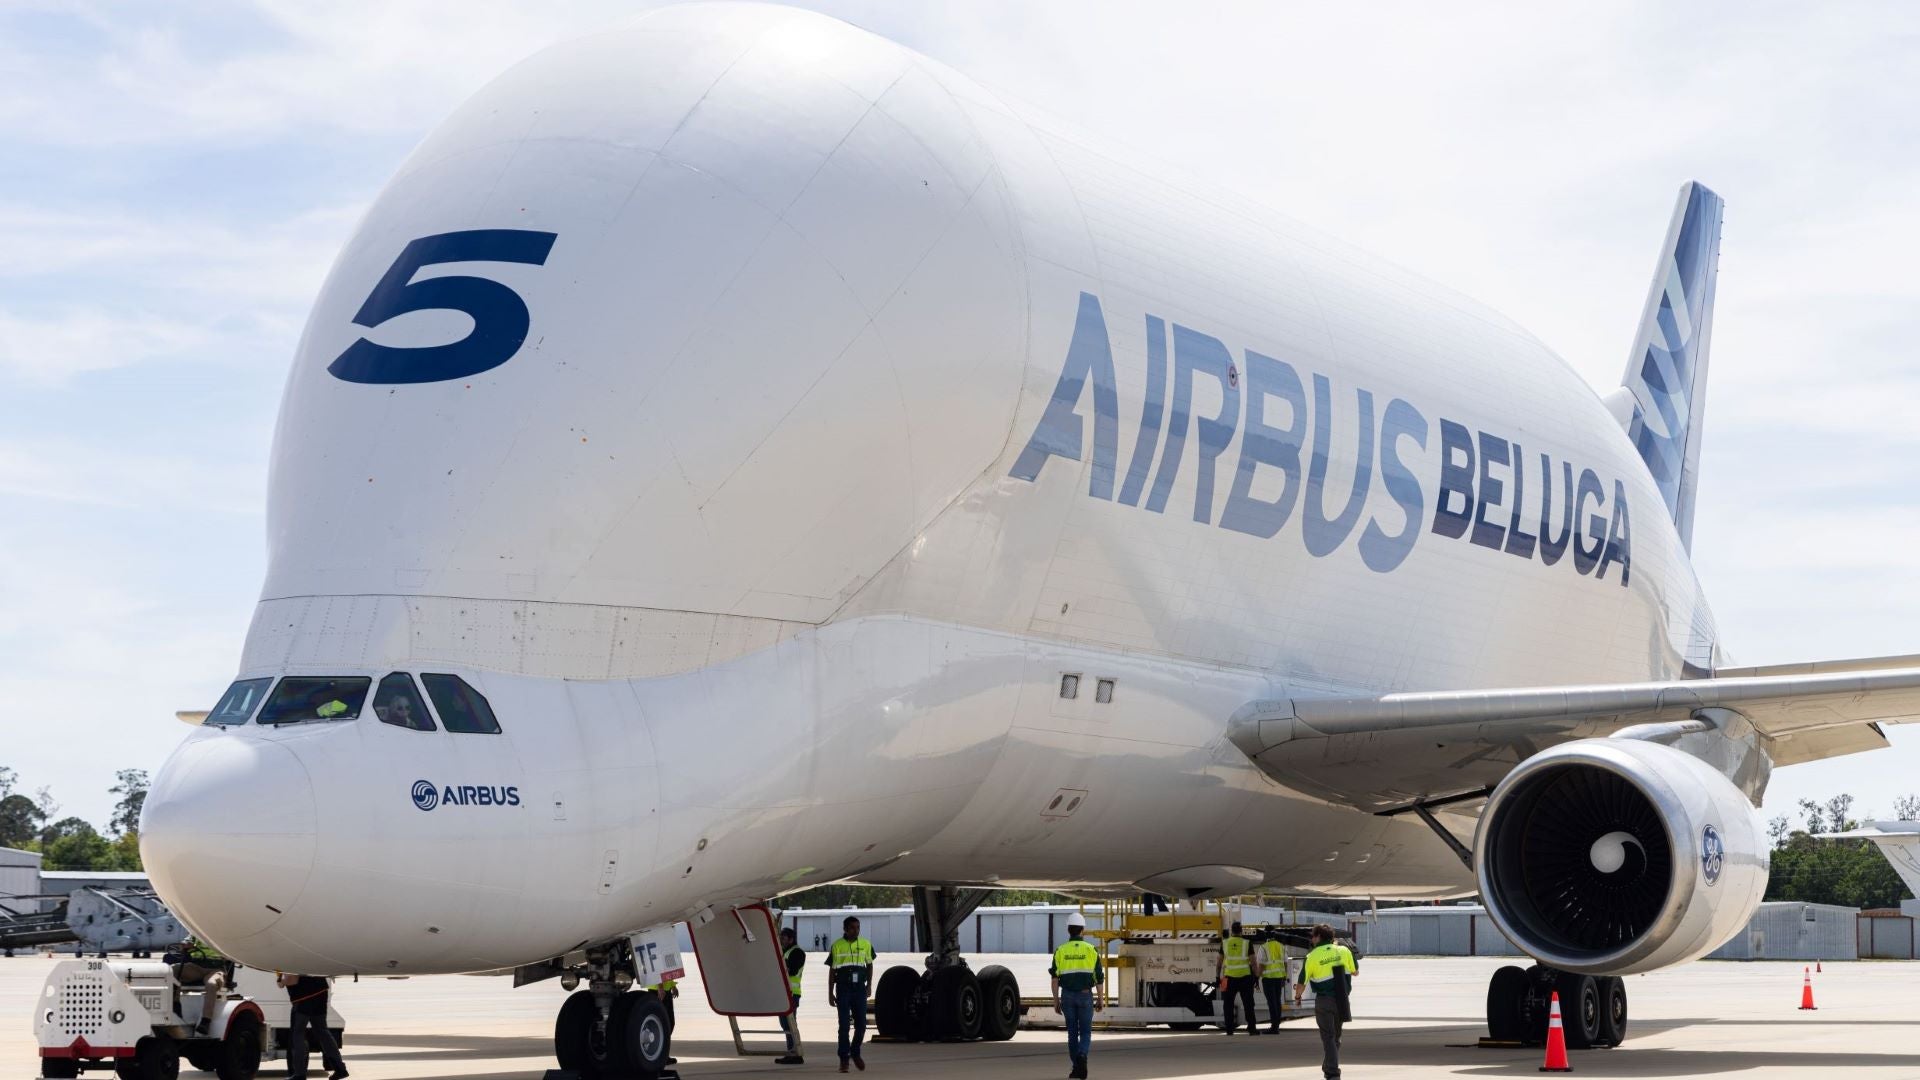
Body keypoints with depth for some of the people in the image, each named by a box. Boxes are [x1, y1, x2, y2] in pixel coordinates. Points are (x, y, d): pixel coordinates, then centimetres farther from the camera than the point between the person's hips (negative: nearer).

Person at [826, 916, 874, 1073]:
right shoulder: (837, 946, -1)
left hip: (859, 989, 2)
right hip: (843, 988, -2)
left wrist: (869, 985, 7)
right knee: (844, 1025, -4)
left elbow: (869, 965, 18)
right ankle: (844, 1058, 1)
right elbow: (832, 971, 4)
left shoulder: (865, 944, 6)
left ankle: (855, 1053, 25)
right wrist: (830, 993, 2)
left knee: (861, 1024, 4)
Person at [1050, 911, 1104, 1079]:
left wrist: (1056, 1000, 3)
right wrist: (1101, 999, 6)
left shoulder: (1060, 950, 0)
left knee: (1072, 1032, 11)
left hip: (1067, 995, 1)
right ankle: (1082, 1056, -22)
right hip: (1085, 995, -1)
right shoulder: (1091, 950, -3)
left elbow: (1055, 978, -3)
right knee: (1085, 1032, 6)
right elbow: (1099, 977, -2)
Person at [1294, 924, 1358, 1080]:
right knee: (1335, 1036, 19)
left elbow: (1302, 983, -3)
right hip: (1341, 1001, 4)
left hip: (1324, 1001, -4)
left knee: (1328, 1037, 1)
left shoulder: (1312, 957, -9)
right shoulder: (1344, 951, -1)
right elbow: (1355, 971, 13)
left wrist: (1297, 995, 19)